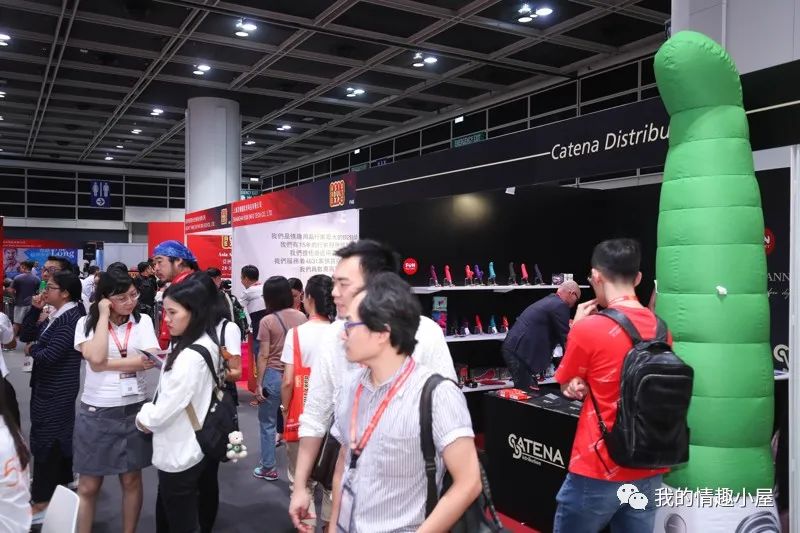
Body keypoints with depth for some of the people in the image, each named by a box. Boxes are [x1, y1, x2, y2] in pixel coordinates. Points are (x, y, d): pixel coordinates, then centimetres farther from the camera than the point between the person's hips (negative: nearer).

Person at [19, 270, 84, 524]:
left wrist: (31, 350, -5)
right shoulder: (55, 315, 8)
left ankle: (42, 501, 5)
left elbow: (49, 356, -26)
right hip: (49, 386, 9)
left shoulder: (70, 318, -21)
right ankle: (62, 480, 34)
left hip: (56, 390, -9)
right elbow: (26, 334, 13)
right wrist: (35, 309, 1)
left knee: (45, 438, -3)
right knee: (59, 434, 19)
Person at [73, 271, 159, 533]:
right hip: (96, 413, -1)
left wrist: (106, 364, -17)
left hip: (134, 410, 2)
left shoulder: (143, 321, -1)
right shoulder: (87, 322, -5)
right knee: (88, 486, 8)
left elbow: (151, 360, -15)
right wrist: (104, 315, -17)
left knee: (131, 480, 15)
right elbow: (96, 358, -23)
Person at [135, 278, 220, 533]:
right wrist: (150, 413, -2)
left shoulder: (192, 356, -27)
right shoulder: (198, 347, 5)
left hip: (179, 455, -9)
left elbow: (165, 411, -24)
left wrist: (143, 418, -4)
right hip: (183, 450, 9)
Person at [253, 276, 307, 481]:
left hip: (274, 376, -3)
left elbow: (263, 356, -9)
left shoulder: (267, 321, -10)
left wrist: (258, 384, -2)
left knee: (268, 423, 11)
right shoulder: (301, 317, 0)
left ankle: (268, 468, 20)